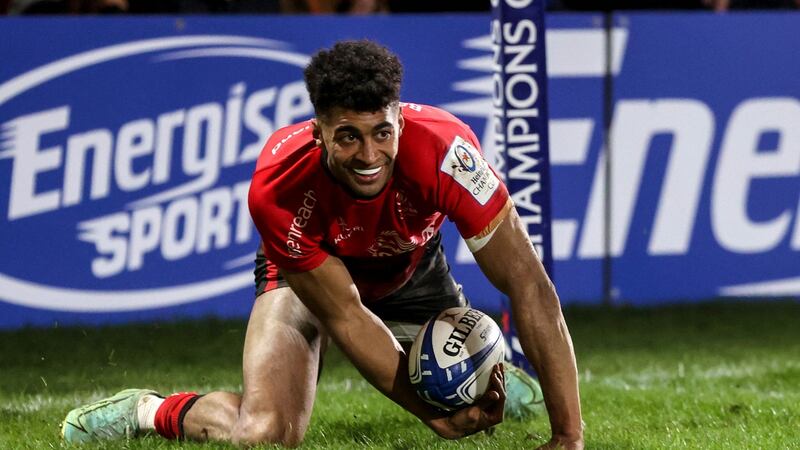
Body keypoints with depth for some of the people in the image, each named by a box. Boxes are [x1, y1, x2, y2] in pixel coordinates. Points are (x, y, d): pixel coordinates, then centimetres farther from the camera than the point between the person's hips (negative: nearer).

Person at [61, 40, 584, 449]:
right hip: (308, 274, -3)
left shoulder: (443, 147, -40)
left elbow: (528, 283, -36)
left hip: (412, 268, 3)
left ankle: (489, 374, 41)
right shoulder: (279, 188, -39)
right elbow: (345, 316, -27)